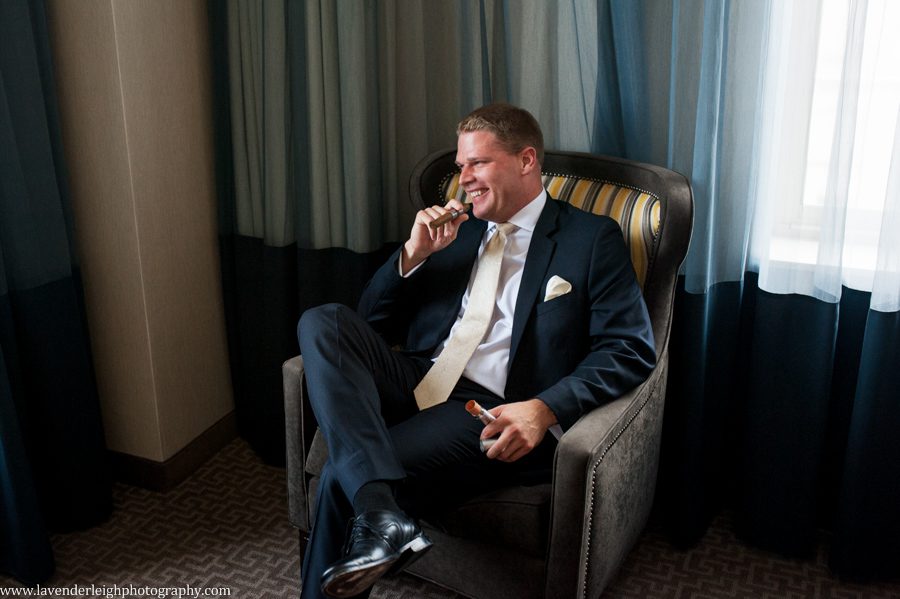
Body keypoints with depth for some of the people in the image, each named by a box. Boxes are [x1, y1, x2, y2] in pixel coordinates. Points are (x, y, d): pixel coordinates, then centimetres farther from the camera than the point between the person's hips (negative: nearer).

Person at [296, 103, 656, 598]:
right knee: (322, 322, -21)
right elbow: (373, 324, 20)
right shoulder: (453, 229, 21)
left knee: (341, 478, -26)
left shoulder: (592, 238, 5)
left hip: (492, 411, -6)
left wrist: (545, 408, -19)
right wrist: (413, 255, 2)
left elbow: (631, 348, -4)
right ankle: (380, 514, -34)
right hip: (414, 382, 7)